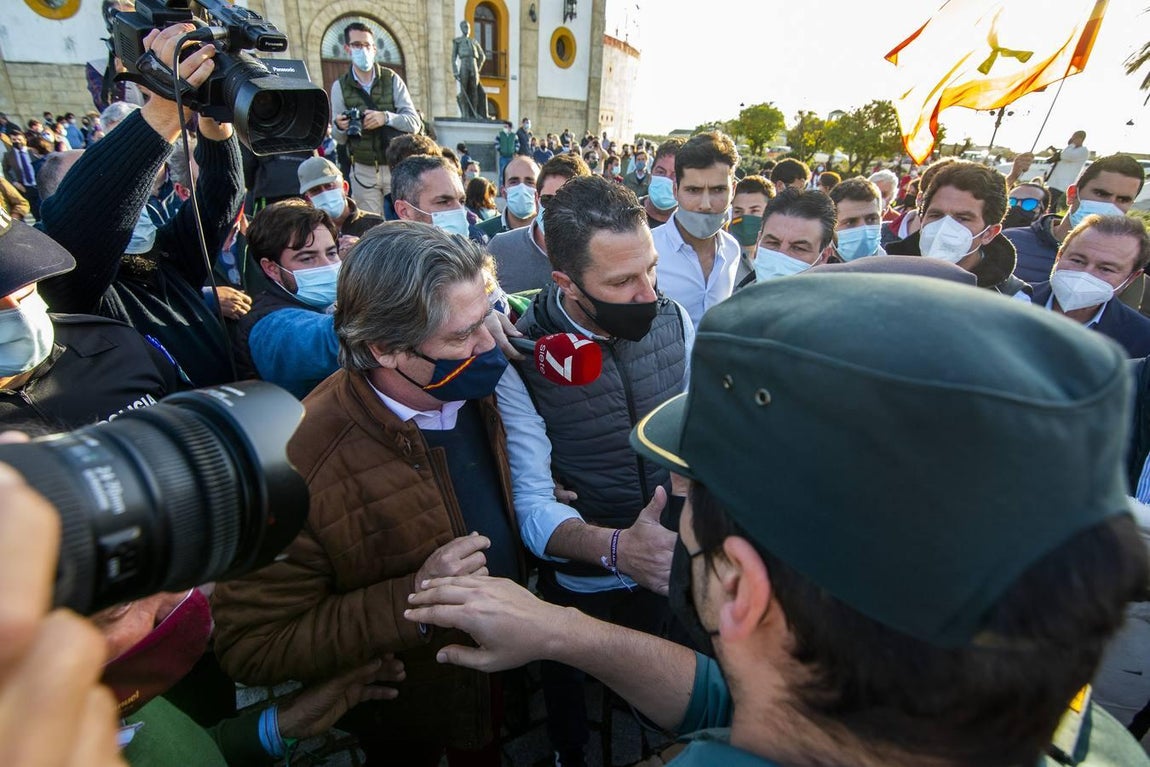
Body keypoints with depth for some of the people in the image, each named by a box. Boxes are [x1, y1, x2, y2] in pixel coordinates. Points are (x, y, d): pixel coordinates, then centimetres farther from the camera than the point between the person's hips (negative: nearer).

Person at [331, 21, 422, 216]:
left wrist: (386, 117, -21)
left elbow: (414, 123, -4)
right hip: (363, 171, 1)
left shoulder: (392, 79, 2)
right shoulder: (340, 86, 4)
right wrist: (340, 127, -18)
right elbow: (339, 139, 5)